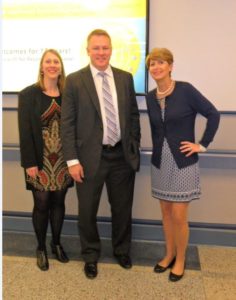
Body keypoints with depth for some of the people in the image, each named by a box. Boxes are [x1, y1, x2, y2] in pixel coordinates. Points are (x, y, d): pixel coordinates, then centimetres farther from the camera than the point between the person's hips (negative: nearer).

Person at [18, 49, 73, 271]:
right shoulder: (28, 94, -4)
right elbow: (24, 131, -7)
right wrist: (29, 162, -12)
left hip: (62, 160, 3)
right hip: (40, 160, -2)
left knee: (58, 202, 12)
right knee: (41, 205, 7)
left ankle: (56, 244, 31)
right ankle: (41, 248, 26)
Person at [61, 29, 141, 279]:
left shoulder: (125, 78, 5)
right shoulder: (74, 81, -4)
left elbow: (133, 115, 10)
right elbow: (67, 124, -6)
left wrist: (135, 148, 6)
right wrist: (72, 160, -11)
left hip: (122, 155, 3)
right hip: (90, 157, -2)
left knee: (123, 208, 16)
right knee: (87, 211, 11)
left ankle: (121, 250, 41)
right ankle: (90, 256, 35)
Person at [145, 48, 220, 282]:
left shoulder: (185, 90, -12)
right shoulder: (151, 97, 4)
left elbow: (213, 114, -9)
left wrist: (202, 144, -9)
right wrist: (156, 152, 11)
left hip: (183, 162, -5)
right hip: (160, 162, 5)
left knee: (179, 216, 1)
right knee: (166, 212, 13)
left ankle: (180, 260, 22)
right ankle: (169, 254, 32)